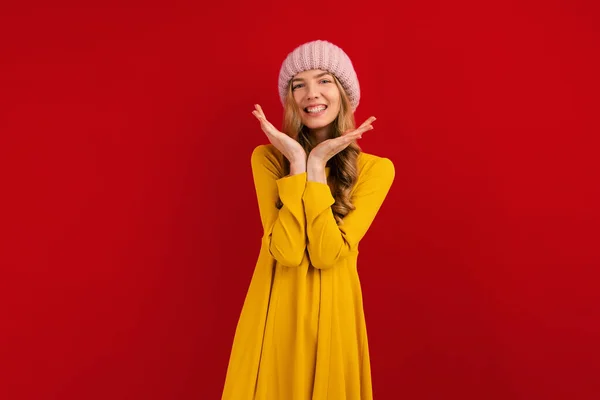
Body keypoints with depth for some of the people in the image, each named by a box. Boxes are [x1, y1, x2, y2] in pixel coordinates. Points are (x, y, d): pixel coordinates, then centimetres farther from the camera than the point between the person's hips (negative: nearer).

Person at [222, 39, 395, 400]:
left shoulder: (375, 168, -7)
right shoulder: (267, 158, -5)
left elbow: (327, 254, -18)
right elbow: (286, 251, -17)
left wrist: (315, 165, -19)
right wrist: (297, 162, -19)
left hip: (332, 312, 0)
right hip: (275, 311, 1)